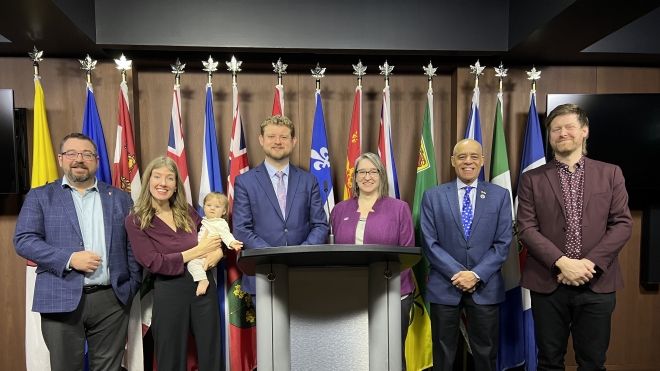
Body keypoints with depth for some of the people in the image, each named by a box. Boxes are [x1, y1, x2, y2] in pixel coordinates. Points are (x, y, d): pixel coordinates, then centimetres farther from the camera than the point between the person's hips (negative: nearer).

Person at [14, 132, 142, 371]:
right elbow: (23, 240, -3)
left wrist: (132, 287, 0)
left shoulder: (120, 198, 10)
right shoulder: (40, 196, 6)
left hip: (112, 299, 1)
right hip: (61, 301, -1)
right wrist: (69, 258, -15)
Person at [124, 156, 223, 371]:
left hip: (204, 287, 4)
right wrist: (198, 251, -14)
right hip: (169, 293, -4)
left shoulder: (187, 212, 6)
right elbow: (155, 263, -14)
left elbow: (212, 236, 14)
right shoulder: (135, 221, -6)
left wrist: (217, 251, -9)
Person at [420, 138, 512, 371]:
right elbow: (430, 244, -4)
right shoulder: (433, 196, 2)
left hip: (486, 287, 1)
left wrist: (477, 275, -13)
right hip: (444, 286, 0)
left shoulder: (500, 195, 5)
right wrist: (457, 273, -13)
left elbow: (503, 243, -2)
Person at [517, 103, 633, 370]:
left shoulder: (611, 174, 7)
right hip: (548, 283, 0)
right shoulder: (532, 179, 3)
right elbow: (526, 228, -3)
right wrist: (562, 262, -15)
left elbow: (622, 224, 0)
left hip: (597, 283, 1)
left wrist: (590, 263, -12)